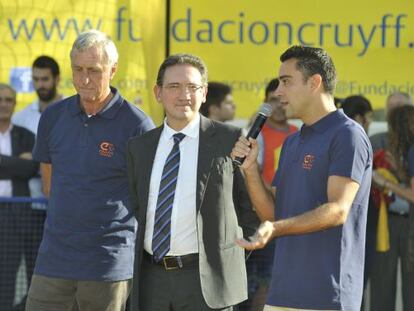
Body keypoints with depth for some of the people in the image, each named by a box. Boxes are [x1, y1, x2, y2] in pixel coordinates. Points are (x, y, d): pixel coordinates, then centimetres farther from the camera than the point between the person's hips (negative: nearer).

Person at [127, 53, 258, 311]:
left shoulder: (230, 140, -1)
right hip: (152, 279, 4)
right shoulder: (139, 147, 12)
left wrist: (234, 257, 2)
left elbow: (252, 206, 4)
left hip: (206, 279, -4)